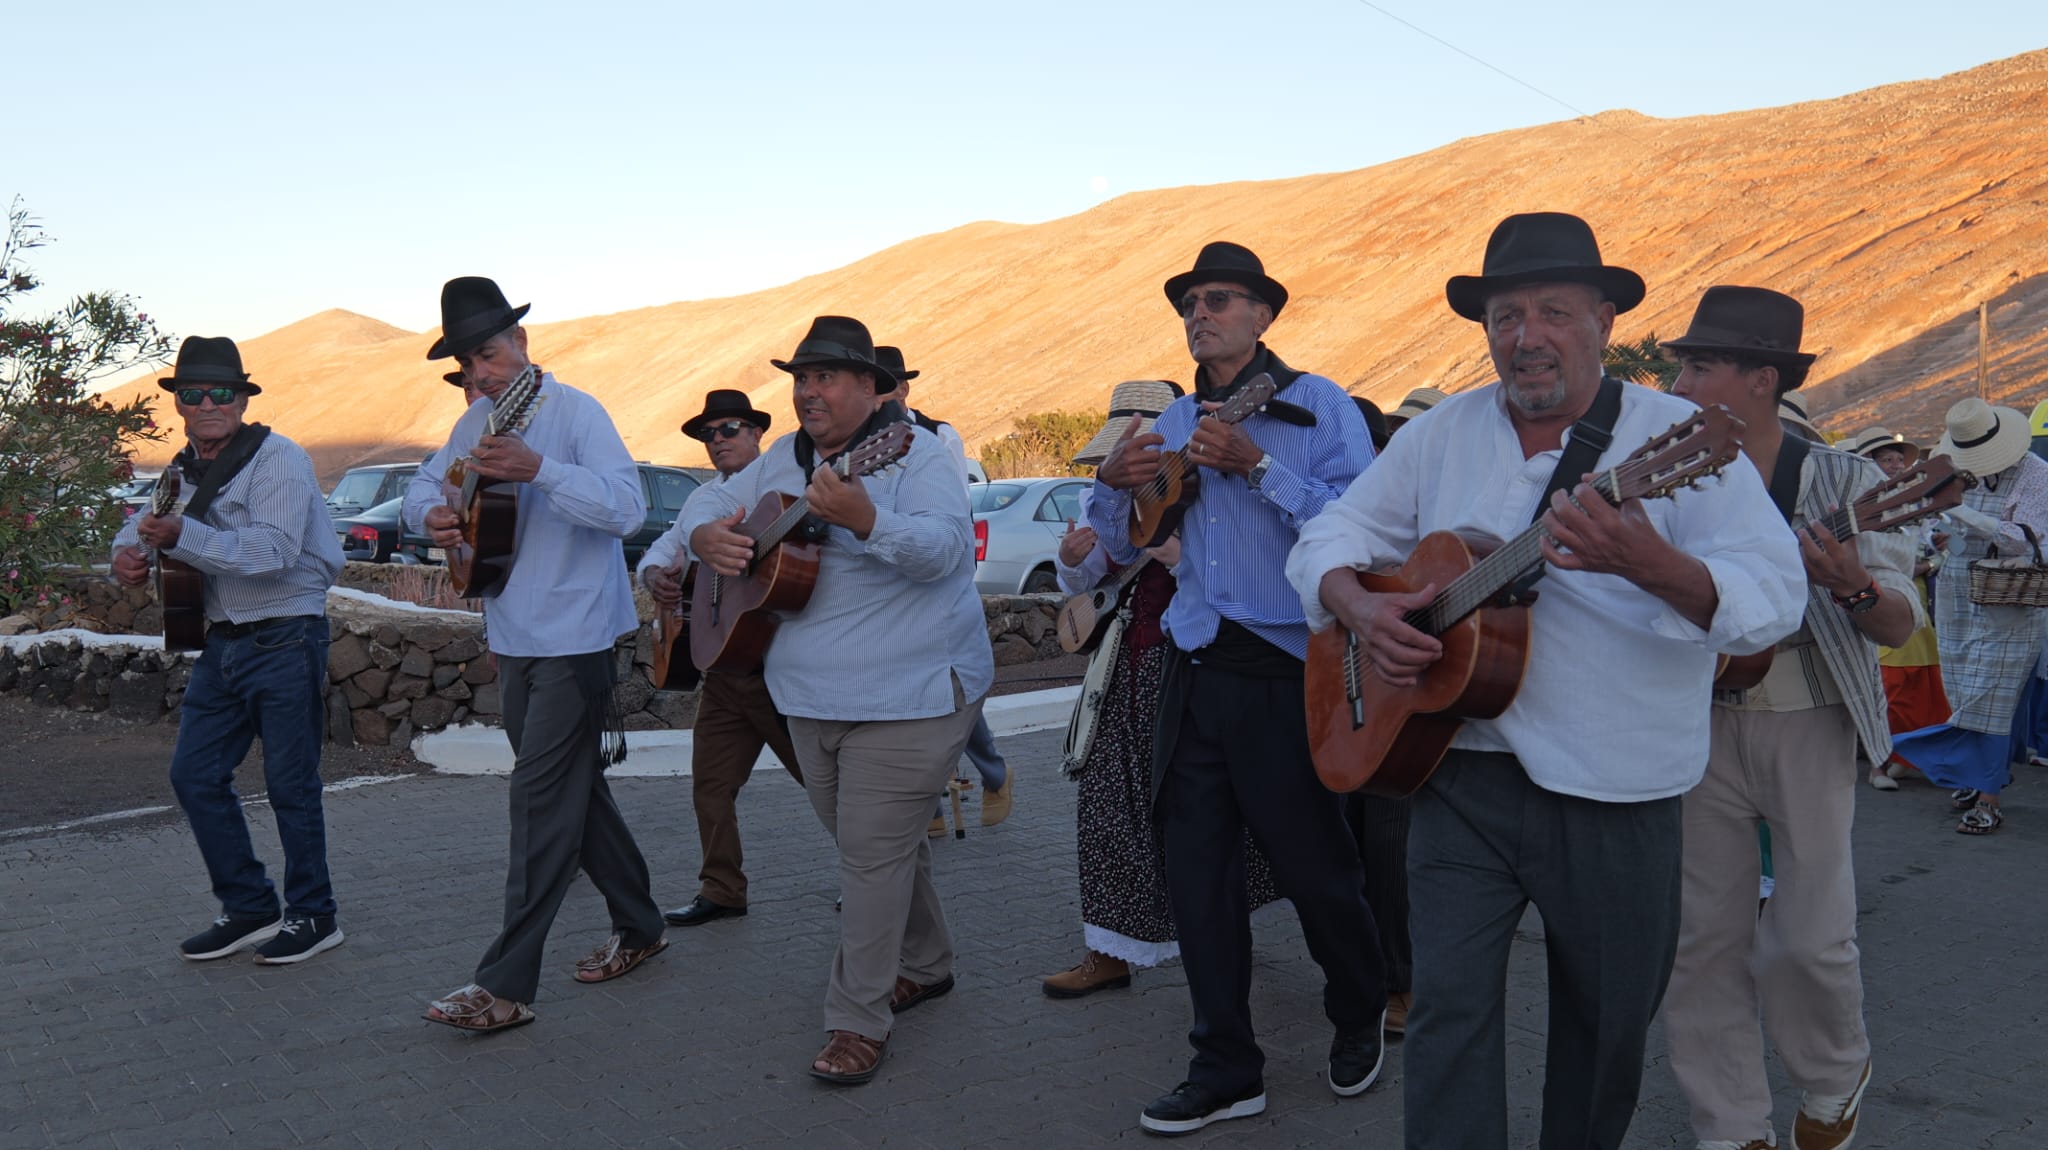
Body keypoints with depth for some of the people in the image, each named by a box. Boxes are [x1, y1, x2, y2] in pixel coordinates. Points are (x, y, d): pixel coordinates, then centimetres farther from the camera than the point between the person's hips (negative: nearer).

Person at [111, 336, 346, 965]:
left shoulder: (279, 458, -12)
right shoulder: (186, 469, 12)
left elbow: (274, 550, -24)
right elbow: (145, 521, 25)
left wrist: (181, 535, -31)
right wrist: (128, 552, 1)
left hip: (285, 641, -8)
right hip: (222, 644, 8)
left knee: (290, 783, -1)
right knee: (194, 774, 7)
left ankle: (313, 916, 14)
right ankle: (249, 907, 20)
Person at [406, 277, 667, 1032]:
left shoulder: (575, 412, -13)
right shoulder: (477, 423, 10)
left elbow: (628, 507, -24)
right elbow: (423, 484, 19)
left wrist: (538, 470, -35)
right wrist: (432, 514, -5)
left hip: (574, 638, -8)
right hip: (513, 639, 8)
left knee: (542, 800, -7)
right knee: (574, 791, 16)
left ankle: (506, 985, -4)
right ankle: (638, 927, 32)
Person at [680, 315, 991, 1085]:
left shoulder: (915, 453, -12)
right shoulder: (784, 459, 11)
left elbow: (943, 547, -26)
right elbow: (709, 503, 17)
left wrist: (863, 519, -44)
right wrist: (705, 536, -8)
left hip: (908, 696, -8)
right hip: (812, 698, 8)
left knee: (875, 853, -8)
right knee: (865, 841, 19)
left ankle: (859, 1023, 4)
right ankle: (925, 964, 39)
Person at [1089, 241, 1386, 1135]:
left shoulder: (1316, 408, -4)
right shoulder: (1173, 424, 14)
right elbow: (1124, 549, 17)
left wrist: (1257, 465, -23)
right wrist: (1112, 483, -3)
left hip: (1285, 671, -6)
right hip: (1192, 674, 6)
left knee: (1314, 869, 5)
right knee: (1196, 876, 7)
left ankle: (1360, 1018, 34)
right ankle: (1225, 1069, 19)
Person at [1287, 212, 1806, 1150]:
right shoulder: (1438, 436, 4)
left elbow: (1775, 597, -19)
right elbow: (1329, 538, 10)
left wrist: (1647, 564, -40)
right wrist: (1361, 609, -13)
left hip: (1616, 797, -1)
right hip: (1463, 772, 2)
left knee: (1610, 1021, 15)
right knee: (1449, 1004, -6)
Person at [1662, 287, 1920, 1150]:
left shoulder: (1844, 482, -5)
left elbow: (1901, 626, -8)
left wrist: (1853, 587, -30)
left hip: (1809, 726, -2)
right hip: (1698, 725, 3)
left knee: (1810, 935, 0)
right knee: (1703, 934, 4)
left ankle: (1835, 1079, 32)